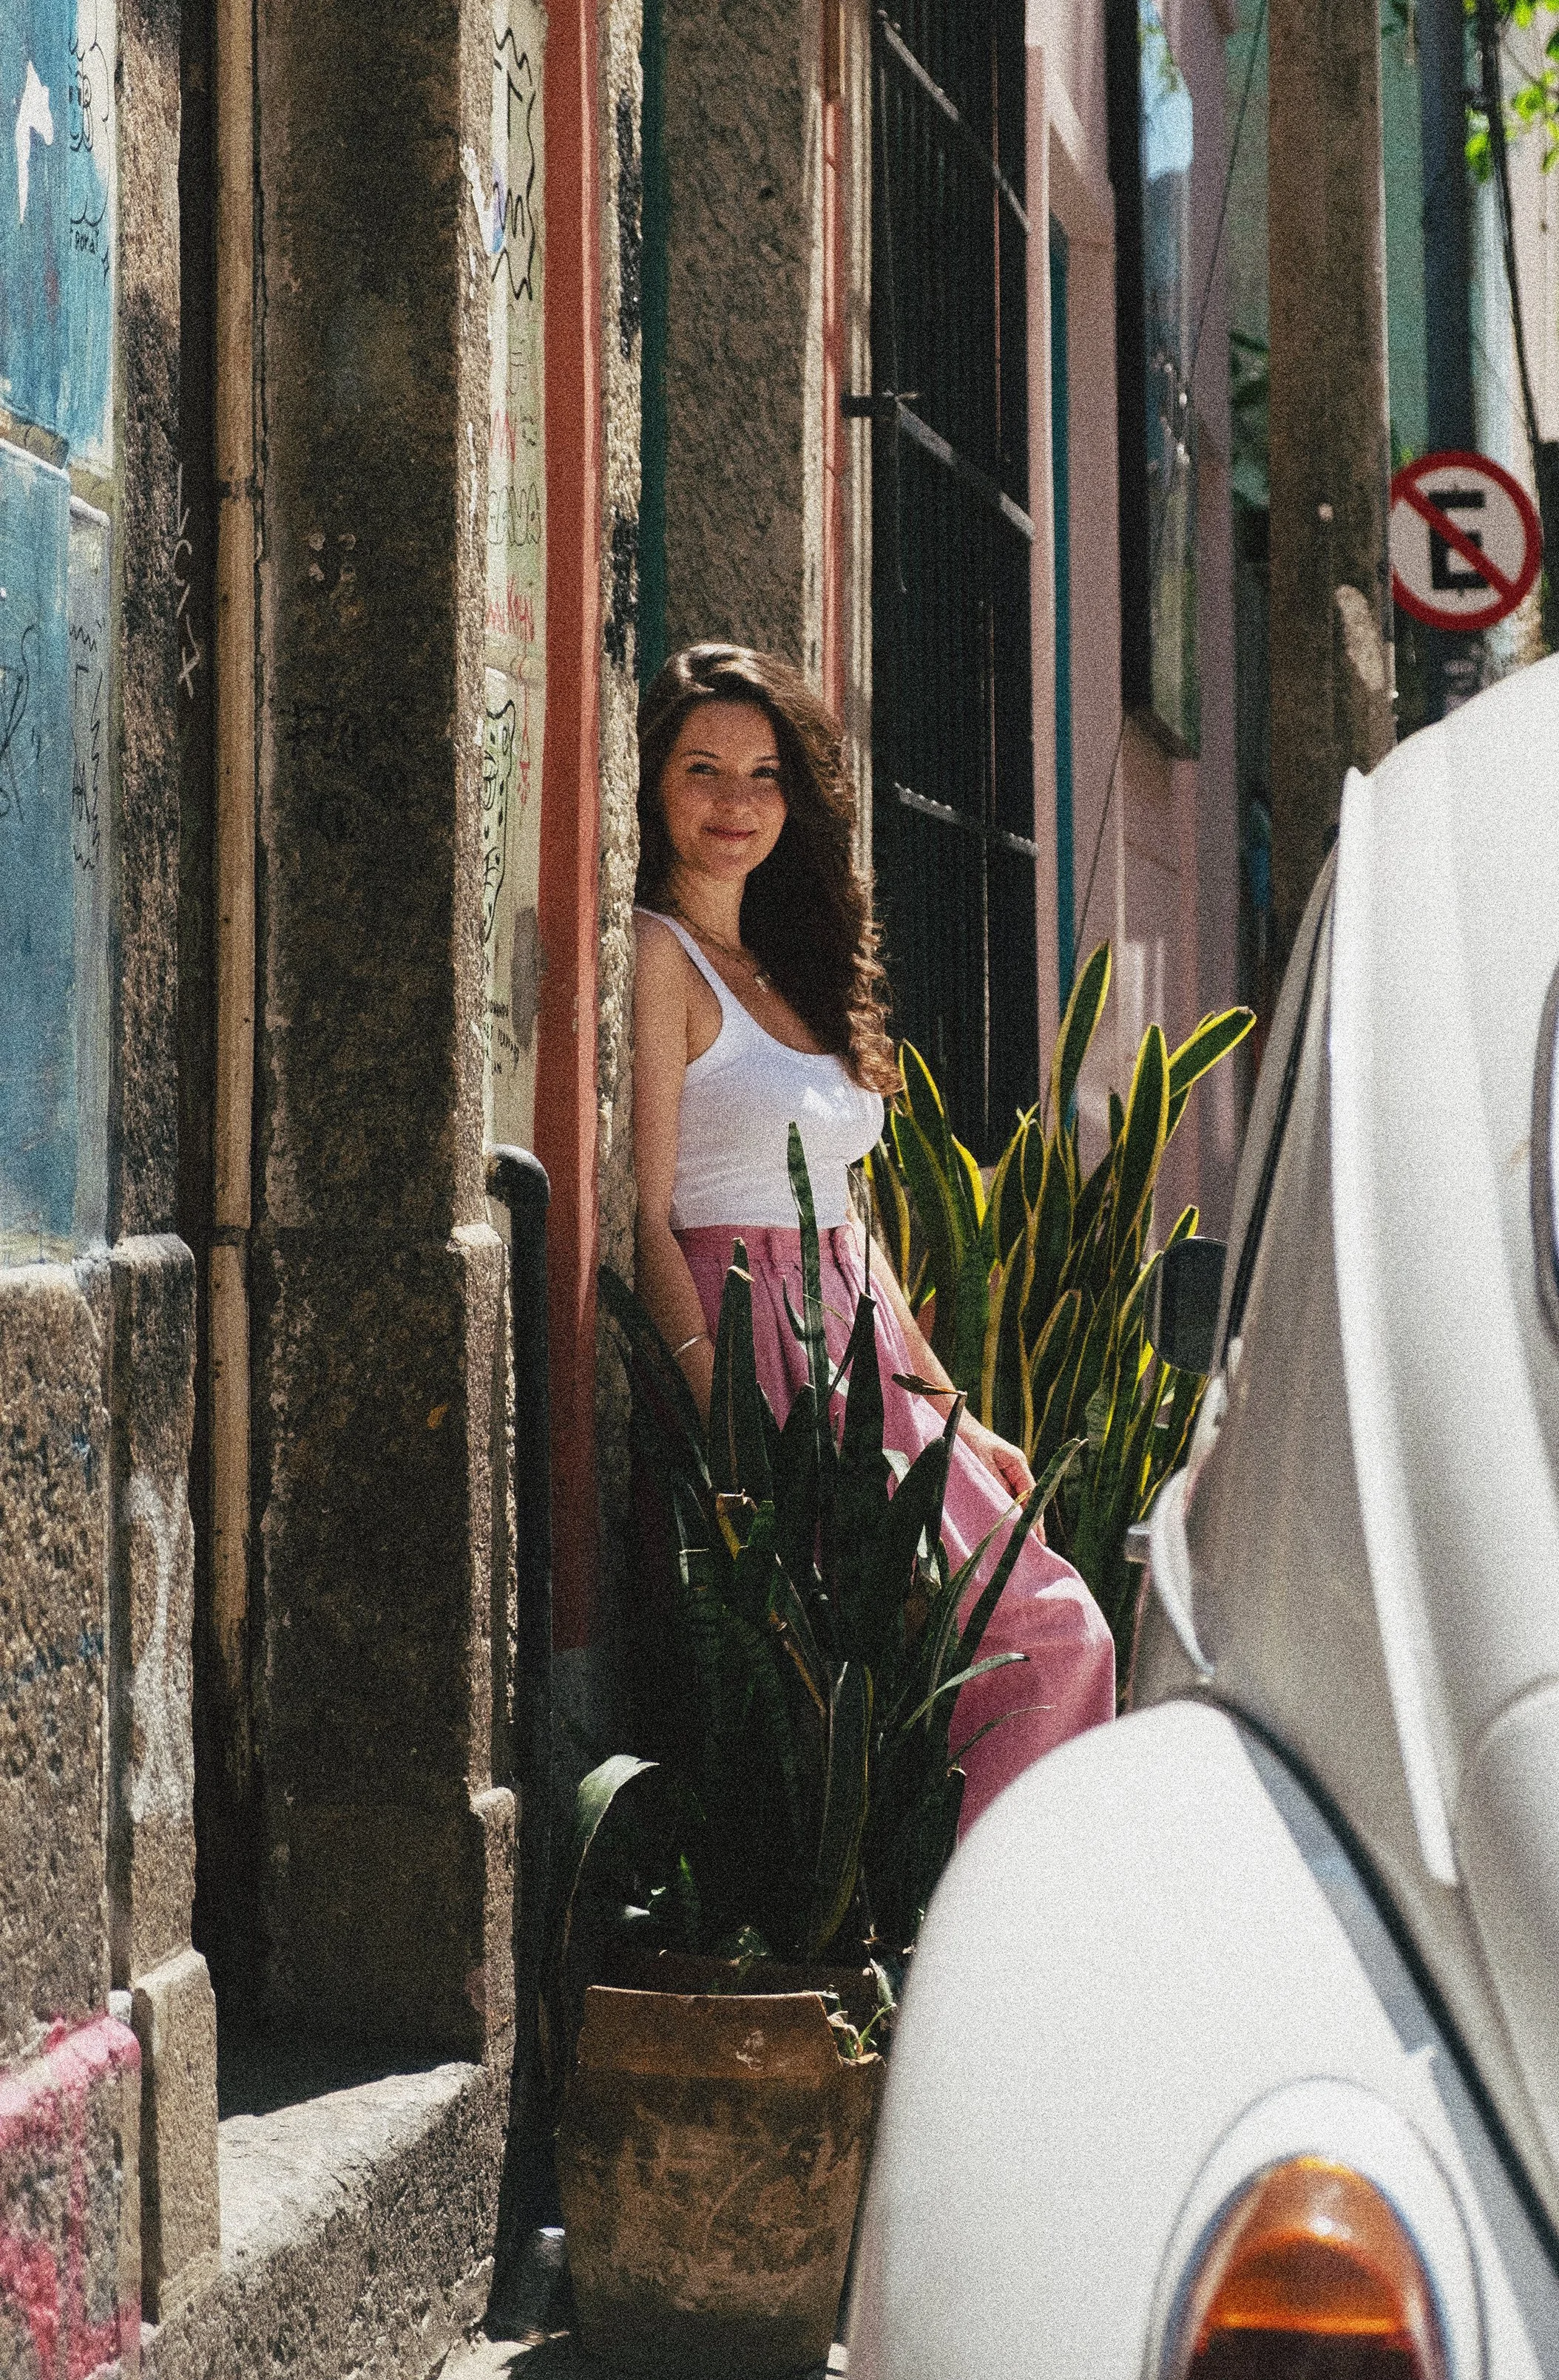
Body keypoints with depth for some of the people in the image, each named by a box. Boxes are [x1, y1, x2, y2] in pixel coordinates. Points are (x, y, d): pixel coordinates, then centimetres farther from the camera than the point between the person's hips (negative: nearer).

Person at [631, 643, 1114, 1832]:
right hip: (753, 1351, -8)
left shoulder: (788, 966, 20)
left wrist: (953, 1412, 18)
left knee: (1057, 1631, -3)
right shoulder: (657, 956, -5)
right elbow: (647, 1218, -12)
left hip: (861, 1356, 8)